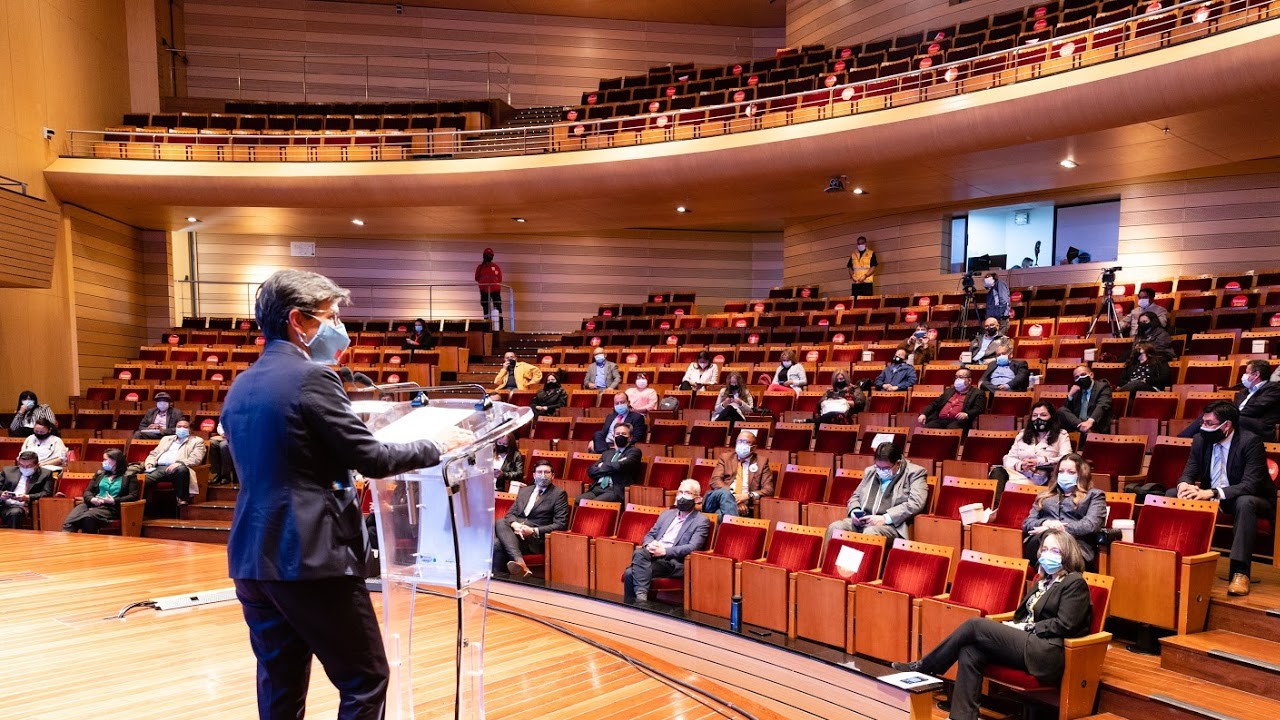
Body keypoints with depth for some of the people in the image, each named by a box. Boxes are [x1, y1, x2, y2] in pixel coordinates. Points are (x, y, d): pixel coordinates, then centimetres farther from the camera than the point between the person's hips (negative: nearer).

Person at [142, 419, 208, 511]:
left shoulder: (196, 441, 17)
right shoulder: (166, 439, 33)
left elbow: (196, 459, 1)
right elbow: (153, 454, 27)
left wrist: (178, 463, -16)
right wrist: (149, 464, 4)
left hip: (175, 469, -3)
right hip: (158, 468, 3)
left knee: (181, 468, -39)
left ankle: (182, 499, -25)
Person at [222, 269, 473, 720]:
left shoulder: (241, 387, 12)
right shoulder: (310, 377, -13)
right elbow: (372, 458, -13)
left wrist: (343, 475, 28)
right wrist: (438, 444, 0)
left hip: (253, 561, 9)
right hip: (312, 560, -8)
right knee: (364, 679, 5)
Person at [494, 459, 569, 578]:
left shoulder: (559, 494, 7)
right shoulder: (524, 491, 24)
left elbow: (560, 524, -1)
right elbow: (510, 513, 18)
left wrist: (534, 531, -14)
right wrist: (515, 524, -8)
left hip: (536, 539, -5)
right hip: (516, 531, 5)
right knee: (500, 522, -31)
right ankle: (520, 562, -44)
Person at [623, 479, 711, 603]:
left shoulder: (701, 521, 5)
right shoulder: (667, 514, 24)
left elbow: (692, 547, -8)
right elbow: (649, 535, 23)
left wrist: (665, 551, -19)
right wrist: (650, 545, -3)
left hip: (675, 563, -5)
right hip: (654, 555, 6)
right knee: (639, 553, -31)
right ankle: (641, 595, -32)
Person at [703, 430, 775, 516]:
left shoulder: (761, 463, 17)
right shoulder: (725, 457, 18)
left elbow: (768, 489, 7)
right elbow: (715, 480, 2)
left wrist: (748, 495, -14)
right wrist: (733, 496, -17)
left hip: (743, 503, -2)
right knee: (725, 493, -39)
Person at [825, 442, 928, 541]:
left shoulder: (915, 473, 2)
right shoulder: (870, 471, 20)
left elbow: (916, 503, -11)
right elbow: (855, 496, 27)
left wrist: (885, 518, -18)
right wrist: (854, 511, 2)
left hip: (891, 525, -5)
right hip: (862, 521, 5)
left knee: (870, 533, -37)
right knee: (834, 527, -23)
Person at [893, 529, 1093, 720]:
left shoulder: (1075, 583, -2)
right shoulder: (1043, 581, 23)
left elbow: (1064, 625, -12)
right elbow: (1024, 616, 22)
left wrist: (1025, 628, -10)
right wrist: (1014, 626, 1)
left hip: (1047, 654, -8)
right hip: (1029, 643, 8)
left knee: (975, 625, -17)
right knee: (969, 653, -18)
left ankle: (923, 667, -6)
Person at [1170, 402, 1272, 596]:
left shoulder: (1251, 442, -20)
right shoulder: (1201, 440, -3)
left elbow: (1251, 485, -29)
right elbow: (1188, 473, 0)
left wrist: (1212, 493, -42)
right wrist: (1184, 485, -27)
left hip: (1249, 499, -6)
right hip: (1209, 496, 6)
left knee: (1245, 503, -39)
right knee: (1172, 494, -11)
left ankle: (1240, 572, -38)